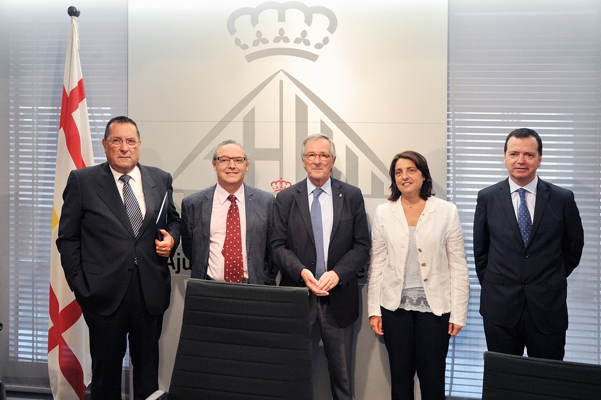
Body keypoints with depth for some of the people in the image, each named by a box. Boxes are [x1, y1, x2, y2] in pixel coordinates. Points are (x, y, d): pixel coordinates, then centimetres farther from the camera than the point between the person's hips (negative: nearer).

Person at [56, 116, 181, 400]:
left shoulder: (160, 180, 6)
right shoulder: (82, 181, -2)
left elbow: (173, 220, 19)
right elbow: (67, 238, -1)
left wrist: (171, 237, -4)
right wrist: (78, 284, -7)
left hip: (151, 291, 3)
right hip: (104, 291, -2)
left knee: (148, 365, 15)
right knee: (106, 368, 10)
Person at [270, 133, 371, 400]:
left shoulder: (352, 196, 3)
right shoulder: (285, 198, 4)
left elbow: (362, 246, 0)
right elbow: (278, 245, 0)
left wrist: (338, 273, -15)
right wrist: (301, 271, -17)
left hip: (339, 297, 0)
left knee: (342, 373, 9)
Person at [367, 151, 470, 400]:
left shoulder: (447, 212, -3)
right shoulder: (384, 213, 2)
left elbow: (458, 266, -2)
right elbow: (377, 265, 4)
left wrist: (458, 313, -4)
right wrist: (374, 310, 1)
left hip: (434, 305, -1)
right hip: (395, 305, 2)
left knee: (433, 378, 5)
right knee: (400, 376, 12)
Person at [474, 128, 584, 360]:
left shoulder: (563, 199, -2)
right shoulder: (487, 197, 0)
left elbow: (573, 248, 9)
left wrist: (552, 282, 10)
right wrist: (493, 288, 8)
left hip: (548, 308, 0)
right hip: (500, 307, 1)